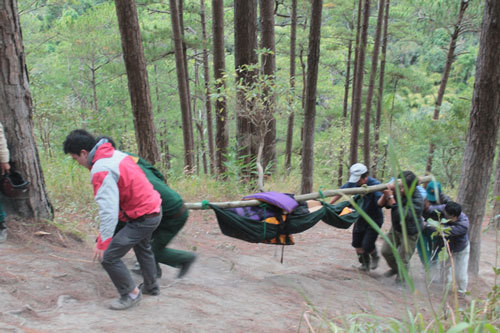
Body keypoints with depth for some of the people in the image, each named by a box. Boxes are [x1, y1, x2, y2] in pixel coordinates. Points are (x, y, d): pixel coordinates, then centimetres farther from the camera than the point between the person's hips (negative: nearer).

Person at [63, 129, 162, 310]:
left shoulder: (101, 171, -24)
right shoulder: (116, 153, 4)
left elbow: (109, 211, -29)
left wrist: (103, 243, -23)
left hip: (142, 218, -10)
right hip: (153, 207, 10)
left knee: (109, 257, -3)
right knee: (142, 247, 33)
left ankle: (131, 293, 15)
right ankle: (151, 285, 50)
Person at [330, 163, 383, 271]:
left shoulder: (375, 184, -26)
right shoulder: (353, 183, -10)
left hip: (374, 219, -5)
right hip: (360, 217, 6)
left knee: (367, 245, -10)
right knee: (357, 243, 9)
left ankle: (375, 257, 25)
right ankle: (365, 264, 34)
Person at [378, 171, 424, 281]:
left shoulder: (417, 200, -30)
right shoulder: (398, 192, -15)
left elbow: (401, 215, -39)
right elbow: (380, 204, -12)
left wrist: (390, 197, -41)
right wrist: (386, 194, -31)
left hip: (409, 233, -6)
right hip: (395, 228, 6)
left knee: (402, 259, 3)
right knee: (386, 251, 15)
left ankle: (401, 278, 31)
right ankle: (394, 269, 45)